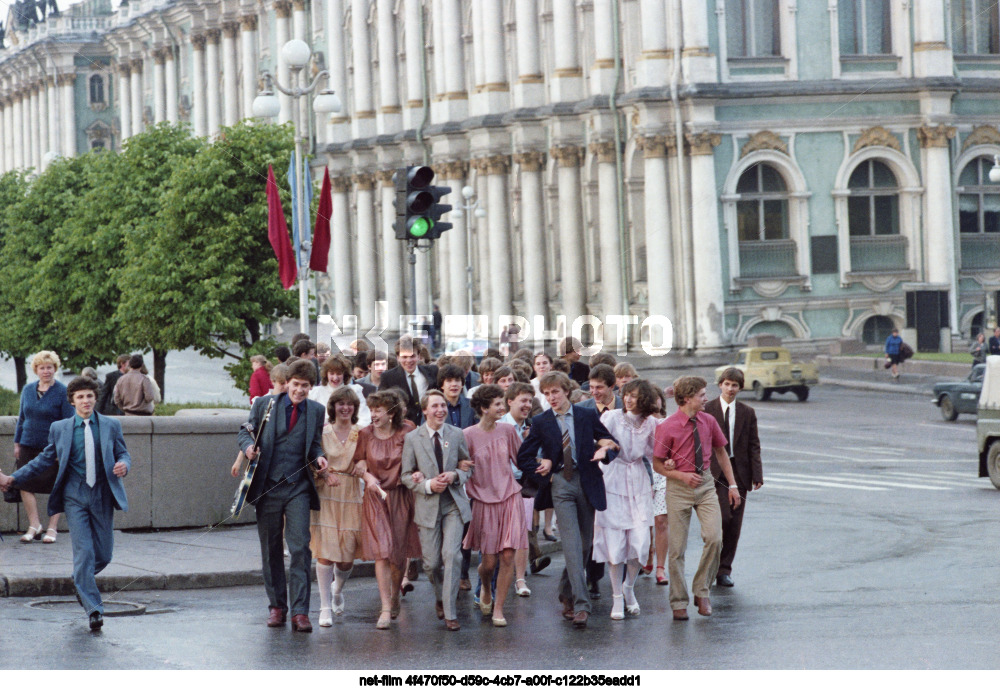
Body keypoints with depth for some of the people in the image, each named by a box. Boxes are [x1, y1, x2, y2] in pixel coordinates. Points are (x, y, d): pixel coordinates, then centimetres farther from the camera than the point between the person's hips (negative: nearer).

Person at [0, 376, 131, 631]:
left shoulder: (111, 426, 8)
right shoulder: (59, 429, 7)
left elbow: (123, 454, 11)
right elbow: (44, 460, 13)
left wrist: (123, 465, -14)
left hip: (103, 496, 1)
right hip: (75, 497, -1)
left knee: (103, 555, 5)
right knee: (83, 552, -11)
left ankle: (80, 581, 38)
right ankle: (93, 609, -9)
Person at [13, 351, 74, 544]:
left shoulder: (62, 392, -6)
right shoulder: (28, 390, 9)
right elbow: (22, 418, 16)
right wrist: (17, 443, 13)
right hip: (28, 446, 5)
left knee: (55, 488, 2)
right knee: (25, 484, -1)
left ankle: (52, 528, 10)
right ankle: (34, 524, 8)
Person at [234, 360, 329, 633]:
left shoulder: (316, 411, 5)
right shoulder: (264, 404, 2)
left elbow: (315, 444, 14)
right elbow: (246, 431, 9)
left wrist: (319, 457, -8)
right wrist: (248, 446, -13)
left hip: (298, 488, 0)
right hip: (268, 486, 1)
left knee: (300, 548, -11)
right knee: (270, 549, 9)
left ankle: (300, 611, -10)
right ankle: (276, 607, 22)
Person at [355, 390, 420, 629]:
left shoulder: (406, 432, -5)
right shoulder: (365, 435, -1)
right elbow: (358, 464, 8)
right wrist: (368, 477, -11)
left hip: (400, 496, 0)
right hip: (376, 496, 0)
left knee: (399, 553, 6)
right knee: (381, 553, -10)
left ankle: (395, 597, 32)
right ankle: (386, 609, -10)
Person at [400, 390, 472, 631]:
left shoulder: (457, 435, 5)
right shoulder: (412, 439, 0)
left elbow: (468, 468, 13)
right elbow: (406, 476, 3)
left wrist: (455, 475, -9)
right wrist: (427, 485, -14)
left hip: (454, 504, 0)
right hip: (427, 505, 0)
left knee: (450, 555, -12)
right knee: (431, 562, 3)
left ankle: (450, 613, -5)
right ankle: (441, 596, 35)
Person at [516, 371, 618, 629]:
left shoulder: (587, 416, 4)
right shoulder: (540, 423, 2)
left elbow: (612, 443, 11)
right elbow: (523, 458, 7)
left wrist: (605, 452, -10)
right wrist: (546, 472, -3)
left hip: (587, 483, 2)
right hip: (561, 485, -2)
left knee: (585, 544, 8)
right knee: (572, 544, -13)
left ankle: (567, 593, 28)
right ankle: (580, 604, -18)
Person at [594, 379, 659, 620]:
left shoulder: (650, 423, 1)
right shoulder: (611, 417, -7)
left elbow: (653, 453, 12)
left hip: (638, 485, 2)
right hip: (612, 483, -2)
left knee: (639, 542, -5)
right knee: (614, 543, -2)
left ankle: (629, 588, 21)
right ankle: (617, 598, 11)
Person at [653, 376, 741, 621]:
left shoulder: (708, 421, 3)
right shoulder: (668, 427, -9)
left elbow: (721, 453, 17)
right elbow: (657, 464, -3)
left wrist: (732, 485, 15)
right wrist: (682, 476, -16)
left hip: (706, 484, 3)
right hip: (679, 488, -3)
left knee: (714, 538, -15)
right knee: (677, 547, 1)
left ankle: (701, 591, 3)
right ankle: (679, 602, 12)